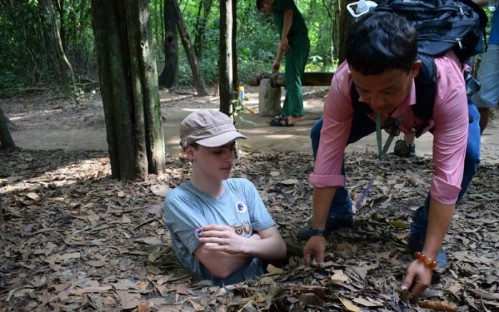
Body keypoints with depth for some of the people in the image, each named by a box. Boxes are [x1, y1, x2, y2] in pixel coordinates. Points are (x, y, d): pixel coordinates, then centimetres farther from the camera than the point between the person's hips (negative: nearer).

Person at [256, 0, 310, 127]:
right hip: (298, 43, 9)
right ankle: (287, 113, 11)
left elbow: (289, 13, -12)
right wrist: (277, 60, 32)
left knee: (293, 79, -13)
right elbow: (281, 40, 33)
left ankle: (295, 114, -16)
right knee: (291, 80, 9)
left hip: (297, 41, -9)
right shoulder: (278, 12, 33)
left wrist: (284, 37, -19)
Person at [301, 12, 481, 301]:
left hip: (440, 105, -1)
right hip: (389, 104, 2)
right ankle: (339, 214, 7)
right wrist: (318, 231, -31)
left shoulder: (448, 87, -45)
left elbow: (448, 178, -43)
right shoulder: (343, 83, -39)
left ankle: (423, 232, -6)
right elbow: (328, 161, -35)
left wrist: (427, 258, -44)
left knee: (467, 153, -30)